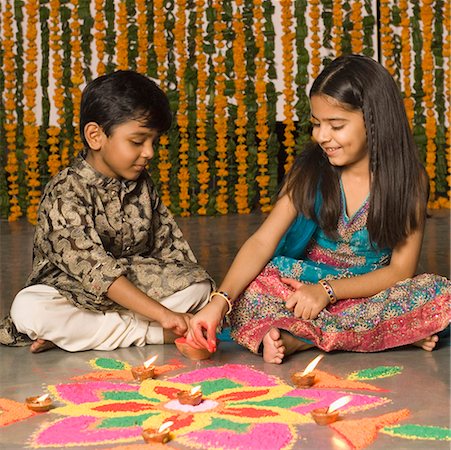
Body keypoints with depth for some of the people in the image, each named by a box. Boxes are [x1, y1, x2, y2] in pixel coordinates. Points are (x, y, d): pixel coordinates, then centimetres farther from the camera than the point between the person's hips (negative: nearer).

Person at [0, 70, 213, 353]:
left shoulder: (142, 184, 3)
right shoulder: (65, 194, -20)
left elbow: (169, 243, 9)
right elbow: (95, 268, -29)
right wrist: (162, 314, -36)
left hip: (135, 284, 6)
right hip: (73, 293, -5)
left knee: (200, 283, -15)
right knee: (27, 309, -34)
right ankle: (153, 333, -31)